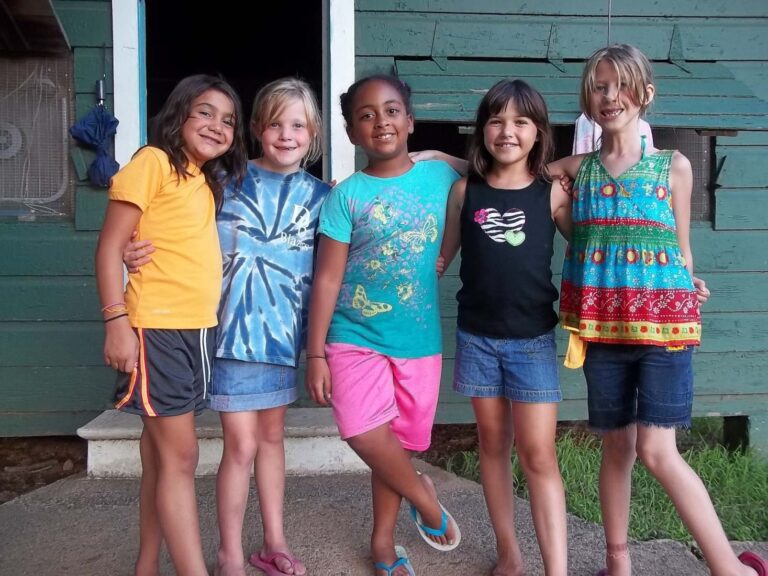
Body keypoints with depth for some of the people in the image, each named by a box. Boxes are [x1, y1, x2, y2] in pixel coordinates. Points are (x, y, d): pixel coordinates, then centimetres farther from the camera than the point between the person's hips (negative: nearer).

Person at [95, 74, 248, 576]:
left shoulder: (208, 182, 16)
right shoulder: (153, 161, -7)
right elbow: (110, 246, -11)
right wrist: (117, 322, -18)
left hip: (197, 329, 8)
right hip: (156, 328, -8)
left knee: (161, 455, 14)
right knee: (180, 457, -5)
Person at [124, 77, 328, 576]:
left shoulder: (320, 195, 4)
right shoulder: (228, 179, -4)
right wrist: (141, 252, -23)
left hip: (284, 330, 3)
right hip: (233, 327, -3)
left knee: (272, 435, 16)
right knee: (242, 444, -1)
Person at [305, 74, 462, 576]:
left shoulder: (442, 176, 0)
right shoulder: (346, 195, -6)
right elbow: (327, 278, -5)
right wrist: (315, 352, -7)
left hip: (419, 339, 2)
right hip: (355, 337, -2)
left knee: (398, 444, 11)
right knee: (365, 435, -16)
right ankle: (425, 498, 15)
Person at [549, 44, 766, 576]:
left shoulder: (674, 165, 4)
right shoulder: (577, 168, 8)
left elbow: (682, 251, 8)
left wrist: (689, 295, 9)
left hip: (662, 321, -2)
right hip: (602, 324, 2)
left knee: (657, 450, -9)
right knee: (616, 446, 11)